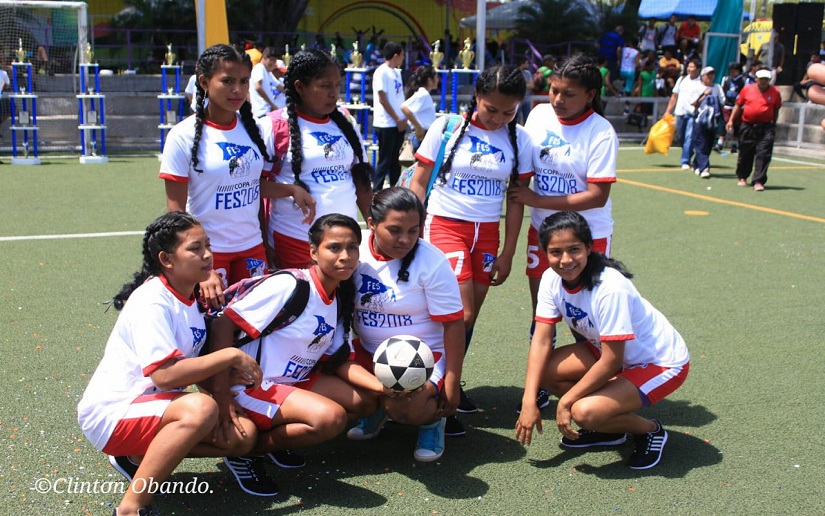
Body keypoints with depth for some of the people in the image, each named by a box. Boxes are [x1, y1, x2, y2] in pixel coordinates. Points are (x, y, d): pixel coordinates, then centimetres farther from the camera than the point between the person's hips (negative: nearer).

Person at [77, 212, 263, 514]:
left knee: (242, 434, -5)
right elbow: (165, 375, -31)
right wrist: (231, 356, -25)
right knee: (200, 409, -35)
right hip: (110, 413, -9)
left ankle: (139, 456, 7)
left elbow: (200, 362, 8)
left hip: (154, 405, 9)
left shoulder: (191, 295, 5)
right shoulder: (152, 302, -21)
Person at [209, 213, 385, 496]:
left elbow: (339, 361, 5)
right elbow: (222, 325, -22)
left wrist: (380, 385, -13)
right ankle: (245, 451, -7)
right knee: (331, 417, -27)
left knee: (367, 400, 5)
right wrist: (221, 393, -26)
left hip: (294, 382, 9)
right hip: (251, 387, -9)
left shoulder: (340, 300, 4)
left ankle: (275, 436, 8)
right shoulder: (288, 286, -21)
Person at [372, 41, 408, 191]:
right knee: (384, 161, -4)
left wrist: (403, 119, 5)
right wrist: (397, 120, -12)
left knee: (394, 160, 14)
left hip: (398, 124, 8)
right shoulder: (382, 72, -11)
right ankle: (376, 193, 3)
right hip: (386, 124, -8)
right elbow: (382, 99, -15)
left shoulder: (396, 72, 14)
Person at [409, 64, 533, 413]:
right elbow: (419, 183, -1)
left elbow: (516, 199, 5)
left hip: (487, 233, 4)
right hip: (445, 225, -3)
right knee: (461, 315, -13)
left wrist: (508, 253, 4)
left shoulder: (519, 139, 2)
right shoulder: (447, 127, -6)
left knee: (469, 318, 7)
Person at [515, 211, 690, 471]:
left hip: (662, 362, -8)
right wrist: (529, 401, -19)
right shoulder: (552, 279, -12)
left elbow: (611, 361, -28)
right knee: (541, 369, -11)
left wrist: (566, 401, -20)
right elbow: (541, 341, -12)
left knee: (585, 412, -27)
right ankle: (609, 428, 10)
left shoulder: (611, 288, -32)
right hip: (610, 350, 8)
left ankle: (650, 430, 4)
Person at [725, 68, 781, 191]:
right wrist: (731, 120, 4)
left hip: (766, 127, -1)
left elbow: (776, 110, 10)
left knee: (763, 154, -10)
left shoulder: (775, 92, 2)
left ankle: (758, 181, -9)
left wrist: (774, 126, 11)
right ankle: (742, 177, 33)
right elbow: (738, 105, 10)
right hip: (747, 126, 1)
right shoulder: (747, 89, 3)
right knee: (745, 153, 13)